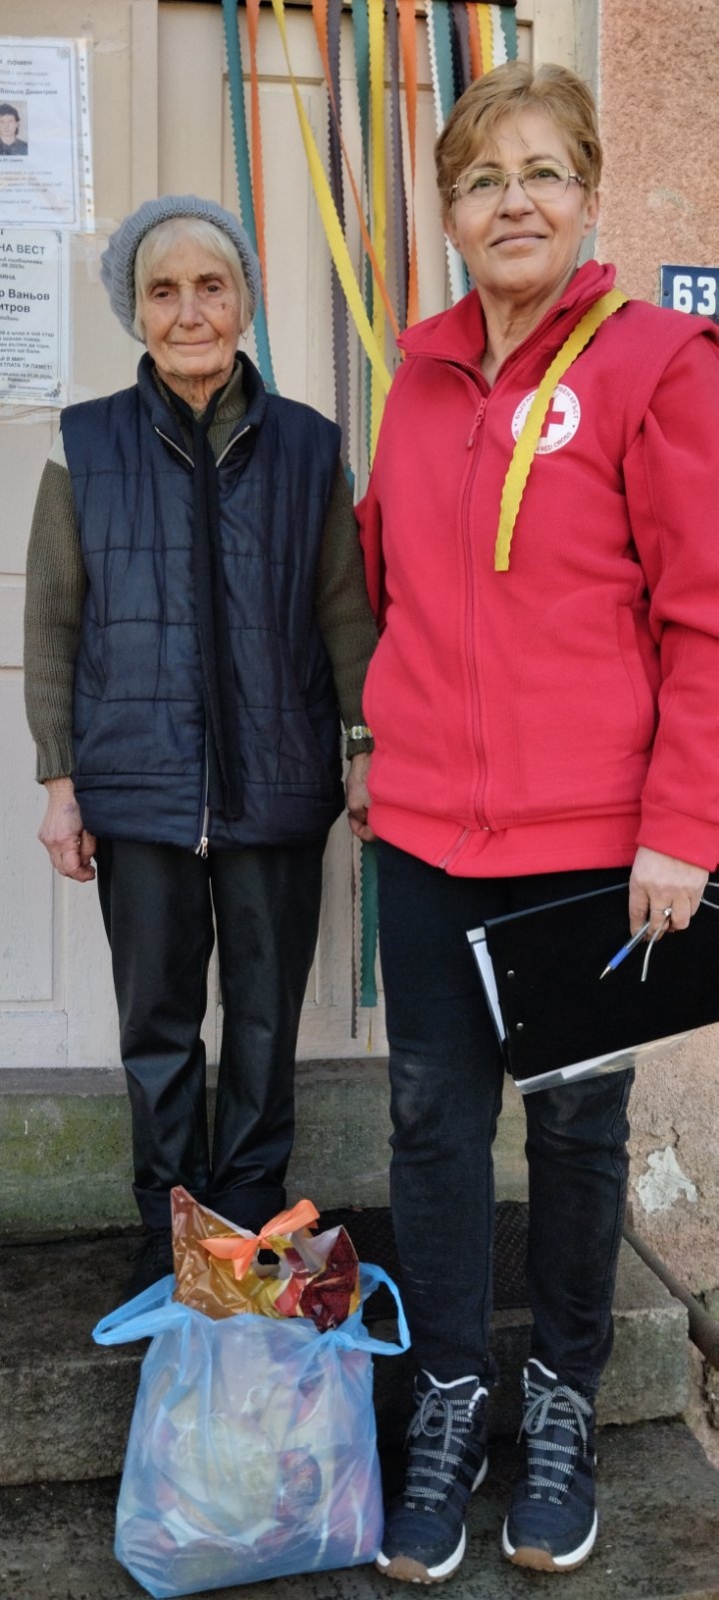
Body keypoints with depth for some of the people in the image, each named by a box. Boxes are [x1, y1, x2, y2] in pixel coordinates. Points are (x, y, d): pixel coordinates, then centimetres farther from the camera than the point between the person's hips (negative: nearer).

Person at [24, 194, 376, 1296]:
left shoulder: (306, 446, 3)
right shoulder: (87, 447, 2)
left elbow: (346, 610, 6)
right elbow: (51, 626, 4)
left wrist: (364, 750, 1)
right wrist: (58, 781, 1)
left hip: (276, 788, 0)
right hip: (139, 788, 0)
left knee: (266, 1020, 10)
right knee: (157, 1025, 9)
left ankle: (253, 1223, 28)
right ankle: (172, 1234, 27)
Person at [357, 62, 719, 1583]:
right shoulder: (420, 377, 9)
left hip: (593, 834, -4)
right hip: (427, 829, 4)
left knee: (578, 1122, 11)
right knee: (435, 1115, 10)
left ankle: (564, 1401, 32)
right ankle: (451, 1397, 30)